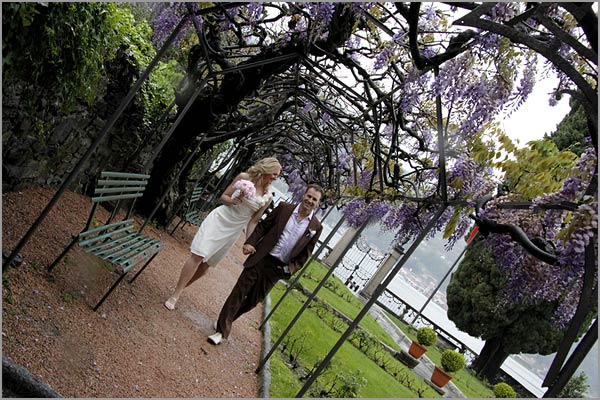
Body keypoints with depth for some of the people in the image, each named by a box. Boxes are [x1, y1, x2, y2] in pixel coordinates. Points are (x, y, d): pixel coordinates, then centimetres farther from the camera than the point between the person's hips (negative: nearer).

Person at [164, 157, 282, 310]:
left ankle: (180, 288, 28)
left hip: (233, 231, 3)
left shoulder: (267, 197, -1)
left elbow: (253, 221, 4)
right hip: (219, 219, -3)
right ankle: (175, 295, -2)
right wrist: (234, 201, -21)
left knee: (207, 263, 9)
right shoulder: (244, 177, -7)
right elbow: (223, 197, 0)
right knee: (198, 256, -12)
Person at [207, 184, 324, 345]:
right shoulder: (284, 208, -1)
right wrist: (250, 242, -9)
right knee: (239, 292, -3)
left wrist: (291, 269, -6)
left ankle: (226, 321, 32)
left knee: (254, 299, 10)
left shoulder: (316, 227, -1)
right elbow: (263, 225, 4)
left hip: (278, 268, 1)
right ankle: (222, 331, 8)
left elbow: (306, 253, 5)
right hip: (261, 257, -1)